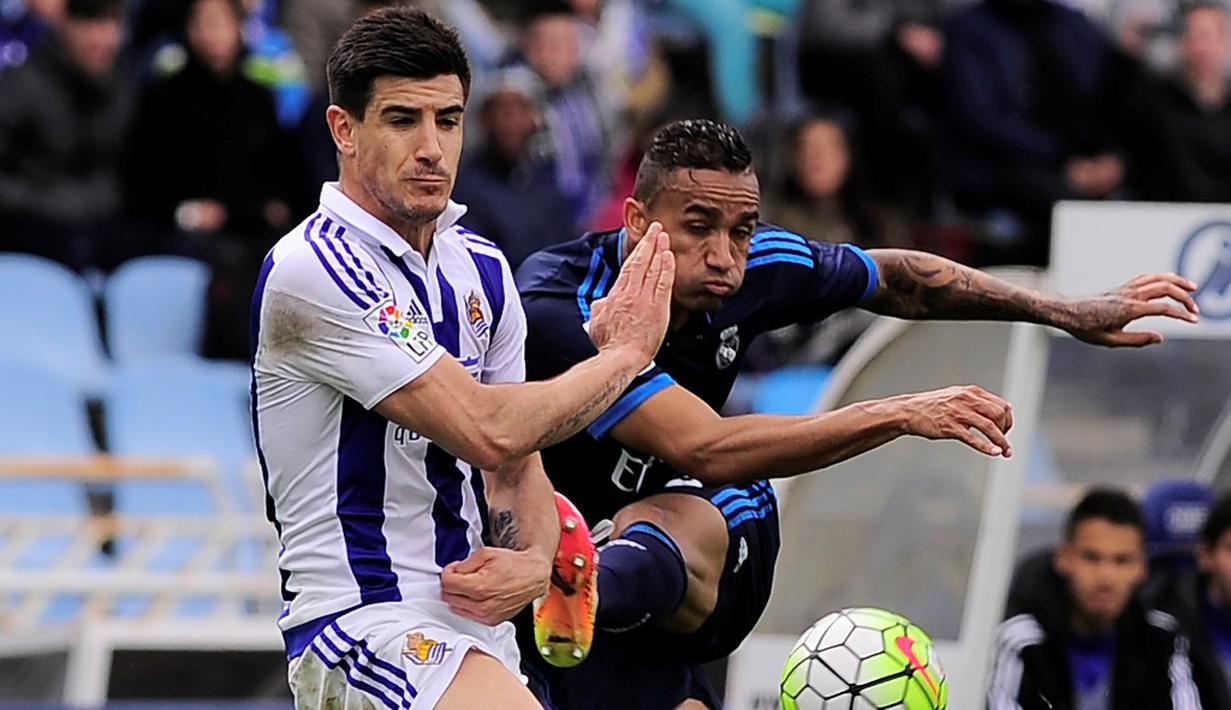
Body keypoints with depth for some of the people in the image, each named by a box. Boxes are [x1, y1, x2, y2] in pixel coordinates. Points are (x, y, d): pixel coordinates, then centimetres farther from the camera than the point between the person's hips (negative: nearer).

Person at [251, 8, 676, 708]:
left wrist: (533, 562, -6)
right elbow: (487, 431, -20)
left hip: (475, 624, 9)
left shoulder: (482, 268, 12)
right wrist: (623, 353, -5)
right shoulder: (313, 270, -14)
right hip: (365, 619, -9)